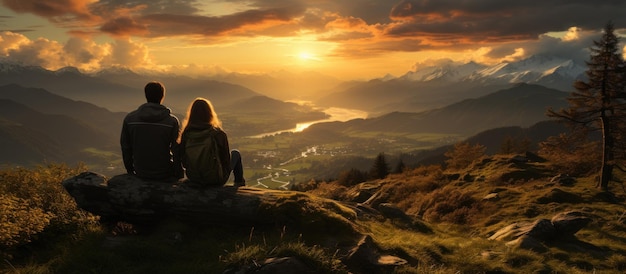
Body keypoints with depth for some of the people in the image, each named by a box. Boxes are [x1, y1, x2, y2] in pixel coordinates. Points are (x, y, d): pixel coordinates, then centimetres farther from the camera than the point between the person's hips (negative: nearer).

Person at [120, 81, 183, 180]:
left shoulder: (129, 119, -7)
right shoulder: (172, 121, -15)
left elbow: (125, 148, 1)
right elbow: (177, 151, -11)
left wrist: (131, 172, 14)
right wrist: (178, 176, 1)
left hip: (140, 173, 3)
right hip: (164, 175, -3)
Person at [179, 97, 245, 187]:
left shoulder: (186, 134, -15)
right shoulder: (218, 134, -22)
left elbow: (184, 161, -4)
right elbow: (226, 158, -12)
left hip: (193, 179, 4)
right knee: (235, 153, 24)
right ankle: (239, 184, 45)